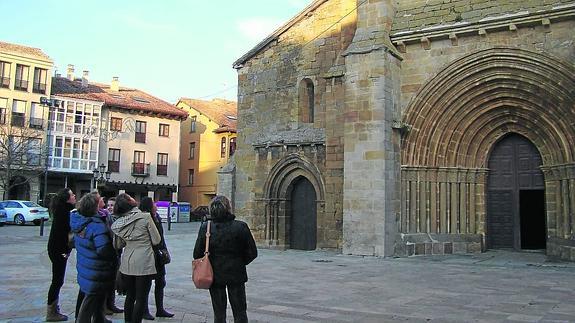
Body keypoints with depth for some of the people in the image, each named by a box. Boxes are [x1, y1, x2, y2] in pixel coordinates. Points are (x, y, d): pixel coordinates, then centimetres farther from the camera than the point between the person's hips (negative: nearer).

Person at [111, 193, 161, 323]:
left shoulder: (118, 222, 1)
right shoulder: (145, 217, -13)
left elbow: (118, 245, 13)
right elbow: (157, 240, -6)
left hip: (127, 263, 5)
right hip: (144, 263, -5)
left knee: (130, 296, 18)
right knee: (141, 298, 3)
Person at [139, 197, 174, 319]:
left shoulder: (157, 217, 7)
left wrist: (165, 251, 14)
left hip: (159, 255, 8)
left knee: (160, 282, 14)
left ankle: (160, 309, 24)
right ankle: (145, 311, 18)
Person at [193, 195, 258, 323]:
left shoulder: (205, 227, -9)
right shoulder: (241, 227, -12)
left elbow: (197, 254, -7)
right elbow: (252, 253, -9)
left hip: (215, 275, 1)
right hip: (236, 274, -1)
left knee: (219, 313, 14)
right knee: (240, 312, 12)